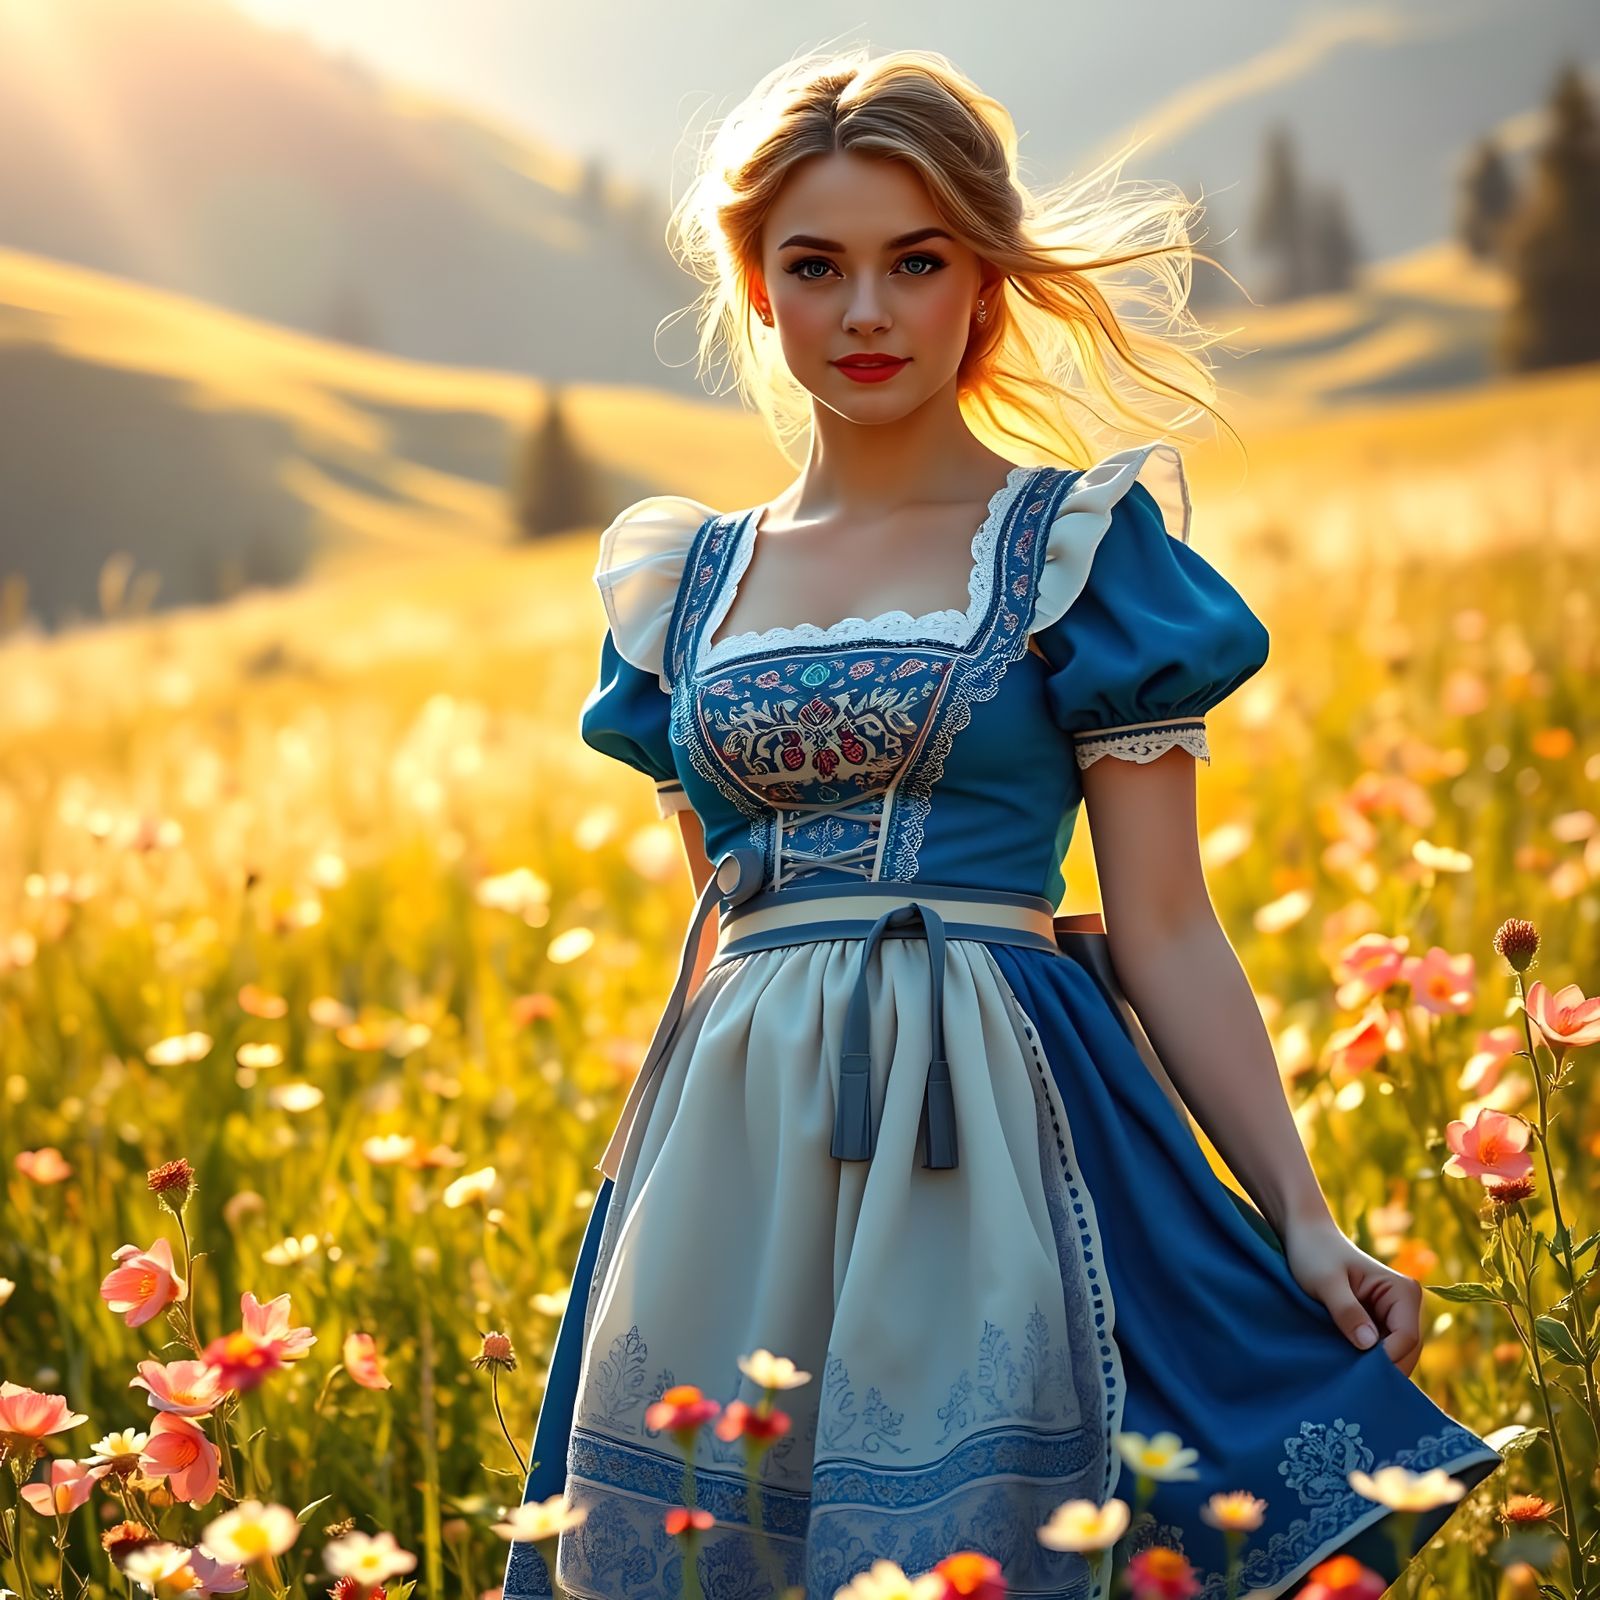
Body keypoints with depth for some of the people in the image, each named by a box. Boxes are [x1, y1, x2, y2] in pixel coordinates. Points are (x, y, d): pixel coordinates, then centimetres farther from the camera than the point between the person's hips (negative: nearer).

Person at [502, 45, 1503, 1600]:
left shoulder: (1082, 544, 1)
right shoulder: (685, 582, 13)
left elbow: (1162, 931, -2)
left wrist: (1303, 1220, -9)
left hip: (983, 1136, -4)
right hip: (730, 1156, 4)